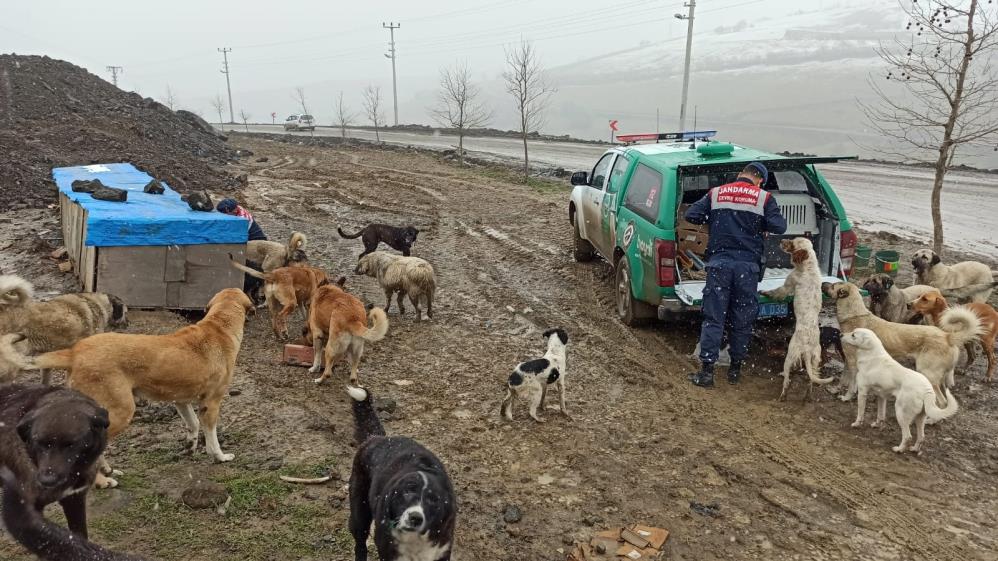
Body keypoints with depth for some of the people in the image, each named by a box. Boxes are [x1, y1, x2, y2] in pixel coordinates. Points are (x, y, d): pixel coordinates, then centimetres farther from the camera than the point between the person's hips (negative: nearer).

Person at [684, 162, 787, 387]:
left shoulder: (716, 193, 8)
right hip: (748, 265, 0)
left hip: (719, 262, 1)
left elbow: (691, 215, 4)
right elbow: (779, 226, -7)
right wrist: (760, 226, 13)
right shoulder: (764, 198, 3)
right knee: (742, 319, 12)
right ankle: (735, 369, 21)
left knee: (713, 318, 3)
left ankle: (706, 371, 1)